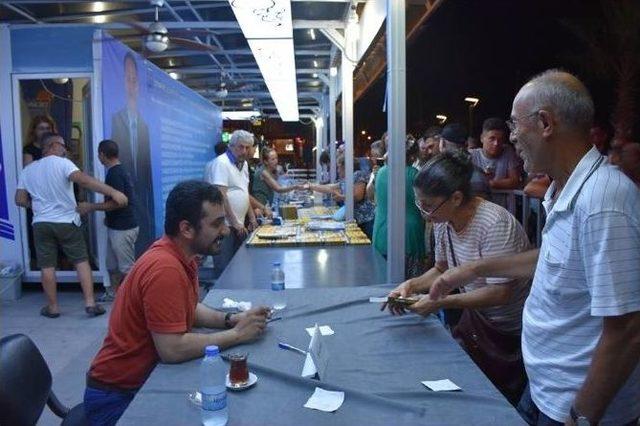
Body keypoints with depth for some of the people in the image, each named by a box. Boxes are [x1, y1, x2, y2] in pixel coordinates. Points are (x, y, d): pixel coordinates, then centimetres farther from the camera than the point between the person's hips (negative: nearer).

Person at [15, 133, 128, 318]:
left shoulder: (27, 170, 9)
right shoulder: (62, 163, -8)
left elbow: (20, 200, 7)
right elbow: (83, 180, -25)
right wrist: (112, 192, -31)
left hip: (41, 224, 4)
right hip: (66, 222, -4)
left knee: (47, 266, 9)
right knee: (82, 261, 4)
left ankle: (52, 307, 17)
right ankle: (90, 303, -1)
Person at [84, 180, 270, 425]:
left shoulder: (182, 256, 0)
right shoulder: (164, 268, -27)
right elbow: (173, 349, -29)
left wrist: (231, 320, -4)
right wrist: (236, 334, -19)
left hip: (148, 377, 8)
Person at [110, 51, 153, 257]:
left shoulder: (144, 124, 12)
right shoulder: (116, 119, -2)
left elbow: (148, 167, 12)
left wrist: (150, 203, 10)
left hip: (143, 195, 4)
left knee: (146, 239, 8)